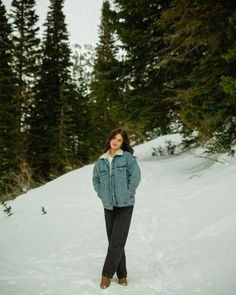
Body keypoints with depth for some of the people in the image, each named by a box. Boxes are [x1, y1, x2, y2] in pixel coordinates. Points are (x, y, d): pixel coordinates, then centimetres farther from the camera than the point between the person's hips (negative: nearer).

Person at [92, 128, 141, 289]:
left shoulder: (127, 157, -5)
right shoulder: (101, 161, 7)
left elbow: (136, 175, -11)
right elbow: (95, 179, 20)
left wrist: (128, 193, -12)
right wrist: (101, 195, 10)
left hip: (125, 205, -4)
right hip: (109, 206, 4)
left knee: (117, 241, -6)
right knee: (113, 241, 9)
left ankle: (107, 274, 8)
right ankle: (121, 274, 22)